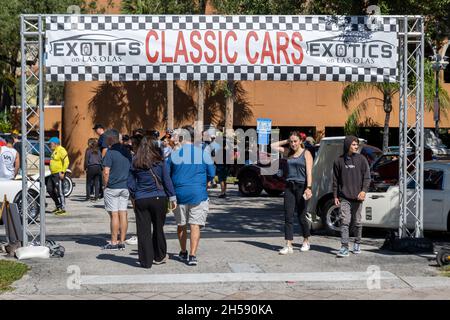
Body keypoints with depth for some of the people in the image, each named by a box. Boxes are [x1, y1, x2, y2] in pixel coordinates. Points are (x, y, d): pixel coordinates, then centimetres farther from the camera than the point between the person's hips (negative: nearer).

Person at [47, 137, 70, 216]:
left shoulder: (61, 150, -13)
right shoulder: (54, 151, 18)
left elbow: (66, 162, -20)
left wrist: (62, 172, -24)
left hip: (58, 174, -10)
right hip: (53, 174, 11)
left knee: (59, 191, -8)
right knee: (50, 190, 12)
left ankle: (63, 209, -3)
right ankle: (58, 206, 22)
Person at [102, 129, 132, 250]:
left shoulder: (110, 152, -12)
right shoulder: (127, 151, 10)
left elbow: (106, 172, -16)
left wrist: (105, 185, -4)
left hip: (112, 187, -6)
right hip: (125, 187, 6)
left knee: (114, 215, -4)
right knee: (123, 214, 6)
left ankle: (114, 242, -1)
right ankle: (122, 242, 8)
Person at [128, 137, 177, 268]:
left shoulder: (134, 163, 1)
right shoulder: (160, 162, -2)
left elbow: (130, 183, 5)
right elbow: (167, 181, 0)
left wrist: (133, 198, 19)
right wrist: (172, 198, 7)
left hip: (141, 200, 0)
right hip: (159, 198, 0)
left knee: (143, 231, 4)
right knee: (158, 228, 15)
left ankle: (146, 261, 4)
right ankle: (159, 257, 26)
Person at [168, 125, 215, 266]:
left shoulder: (174, 153, -2)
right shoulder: (203, 153, -2)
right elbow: (211, 174, 3)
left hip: (179, 194, 1)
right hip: (198, 194, -1)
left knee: (181, 225, 16)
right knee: (195, 225, 0)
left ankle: (183, 252, 28)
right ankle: (192, 255, -9)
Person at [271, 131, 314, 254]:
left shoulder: (306, 153, -2)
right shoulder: (288, 152, 12)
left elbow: (309, 172, -10)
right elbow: (273, 146, 18)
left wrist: (309, 188, -20)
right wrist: (286, 141, 11)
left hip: (301, 186, -4)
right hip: (289, 186, 4)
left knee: (301, 216, 4)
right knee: (288, 216, -3)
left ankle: (306, 242, 24)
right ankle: (288, 245, -4)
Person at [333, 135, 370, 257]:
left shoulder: (361, 159, 3)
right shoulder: (339, 161, 4)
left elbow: (367, 177, 0)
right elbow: (335, 180, 10)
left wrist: (364, 190, -15)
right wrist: (335, 196, 6)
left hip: (357, 197, 0)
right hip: (344, 197, 0)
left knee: (357, 222, 9)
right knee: (345, 222, -8)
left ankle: (357, 244, 26)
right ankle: (344, 247, -11)